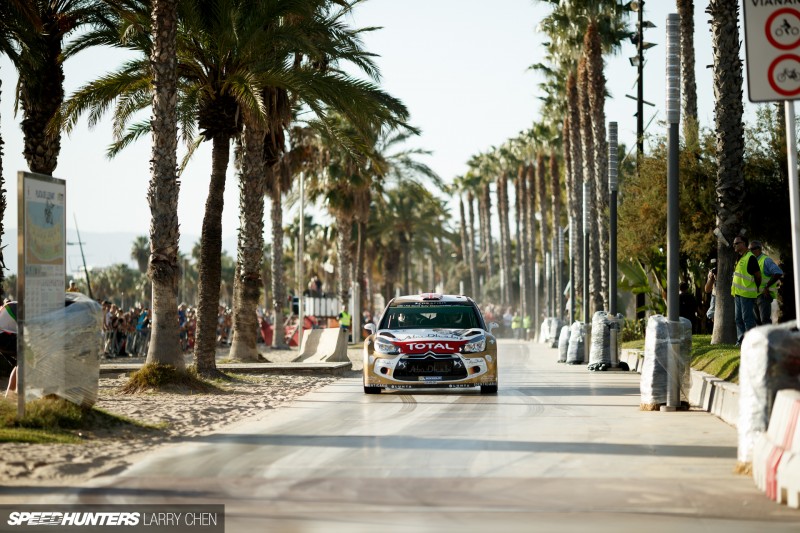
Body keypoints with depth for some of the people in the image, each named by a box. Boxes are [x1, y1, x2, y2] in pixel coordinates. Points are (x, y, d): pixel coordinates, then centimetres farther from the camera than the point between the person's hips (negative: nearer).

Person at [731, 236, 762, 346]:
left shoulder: (750, 258, -13)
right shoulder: (739, 258, 16)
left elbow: (758, 275, -11)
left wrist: (756, 288, 1)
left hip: (747, 294, -10)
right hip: (738, 293, 10)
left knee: (748, 318, -7)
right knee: (739, 318, 12)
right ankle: (741, 340, 18)